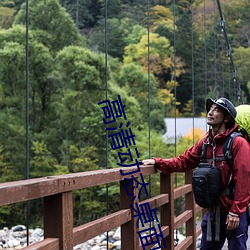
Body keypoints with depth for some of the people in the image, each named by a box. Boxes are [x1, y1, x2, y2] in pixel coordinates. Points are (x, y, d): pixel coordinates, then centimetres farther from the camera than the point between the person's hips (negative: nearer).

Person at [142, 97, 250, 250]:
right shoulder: (205, 143, 7)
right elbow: (183, 162, 11)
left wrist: (235, 212, -19)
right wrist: (157, 162, -1)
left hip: (234, 214, -6)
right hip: (213, 212, 7)